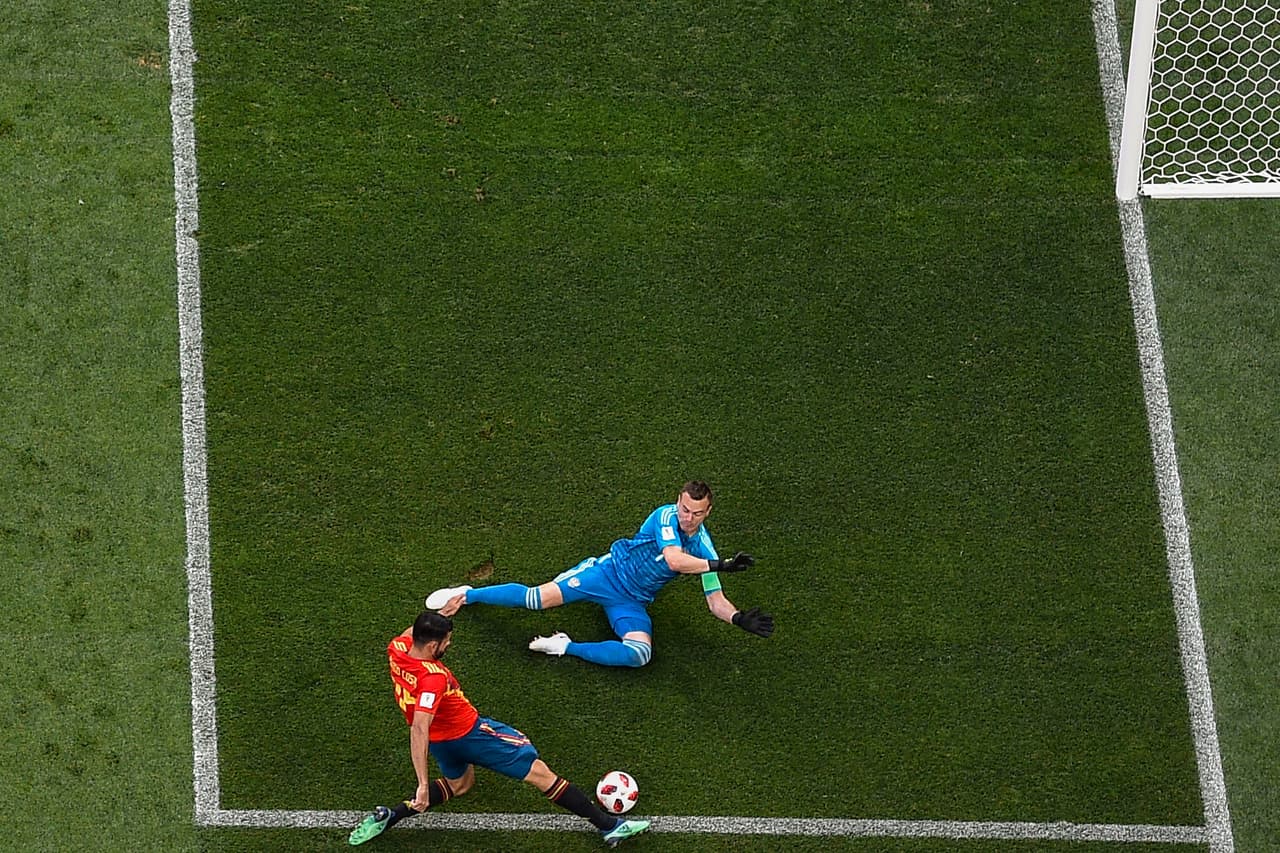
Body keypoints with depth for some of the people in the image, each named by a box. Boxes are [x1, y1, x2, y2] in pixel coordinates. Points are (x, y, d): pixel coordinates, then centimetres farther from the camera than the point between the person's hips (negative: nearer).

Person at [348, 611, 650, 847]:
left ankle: (388, 817, 20)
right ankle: (609, 826, 3)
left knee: (460, 784, 36)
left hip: (440, 741, 9)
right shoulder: (433, 679, -36)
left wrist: (441, 613, 20)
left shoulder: (397, 648, -13)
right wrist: (423, 785, -45)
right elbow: (419, 730, -44)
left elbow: (410, 634, 14)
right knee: (540, 773, -1)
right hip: (468, 732, -9)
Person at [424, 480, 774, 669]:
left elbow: (716, 603, -2)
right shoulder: (666, 515, -17)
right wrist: (720, 566, -36)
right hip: (611, 571, -4)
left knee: (639, 654, -26)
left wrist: (740, 619, -22)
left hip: (632, 602, 4)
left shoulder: (704, 547, -3)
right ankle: (467, 595, 8)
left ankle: (568, 647, -10)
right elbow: (674, 560, -34)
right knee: (537, 598, -16)